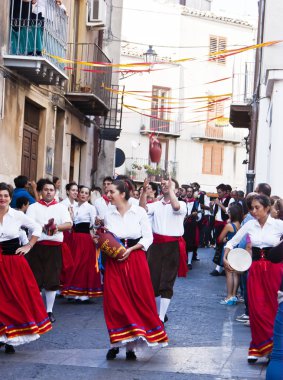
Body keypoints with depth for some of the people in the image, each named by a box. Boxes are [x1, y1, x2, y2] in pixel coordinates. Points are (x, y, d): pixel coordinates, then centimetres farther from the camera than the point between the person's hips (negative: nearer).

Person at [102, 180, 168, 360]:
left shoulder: (139, 212, -2)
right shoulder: (109, 215, 5)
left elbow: (148, 238, -2)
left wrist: (130, 249, -12)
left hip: (135, 259, -2)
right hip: (114, 262, 2)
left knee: (138, 301, 0)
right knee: (114, 303, 0)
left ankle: (131, 346, 8)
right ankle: (116, 343, 12)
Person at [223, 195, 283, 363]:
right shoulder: (250, 225, 2)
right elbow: (232, 242, 10)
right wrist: (225, 258, -3)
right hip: (256, 267, 3)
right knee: (256, 308, 0)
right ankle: (259, 347, 11)